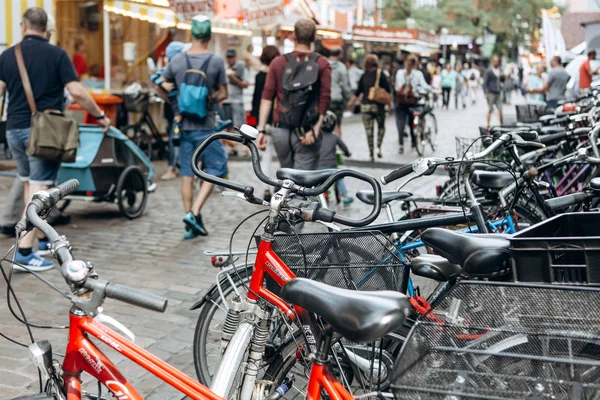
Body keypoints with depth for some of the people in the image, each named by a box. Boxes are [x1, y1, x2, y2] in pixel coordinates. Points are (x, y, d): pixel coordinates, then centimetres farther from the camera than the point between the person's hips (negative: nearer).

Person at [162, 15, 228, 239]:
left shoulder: (177, 61, 2)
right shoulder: (216, 61, -8)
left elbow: (160, 85, 11)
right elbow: (223, 94, -1)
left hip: (184, 126, 4)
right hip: (206, 127, -4)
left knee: (187, 174, 9)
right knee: (215, 170, 8)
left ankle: (191, 226, 13)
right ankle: (194, 212, -7)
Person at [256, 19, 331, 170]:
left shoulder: (278, 62, 4)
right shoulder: (322, 63, 0)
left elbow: (267, 97, -2)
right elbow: (325, 99, -10)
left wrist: (261, 130, -2)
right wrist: (316, 128, -11)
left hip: (281, 131, 3)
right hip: (306, 133, -2)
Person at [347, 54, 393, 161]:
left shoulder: (364, 76, 4)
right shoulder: (380, 74, -3)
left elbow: (358, 92, 8)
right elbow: (388, 90, -4)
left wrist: (352, 102, 21)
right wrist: (390, 102, 8)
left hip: (365, 105, 2)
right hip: (378, 105, -2)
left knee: (369, 130, 4)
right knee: (381, 126, 16)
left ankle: (371, 154, 2)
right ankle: (378, 147, -2)